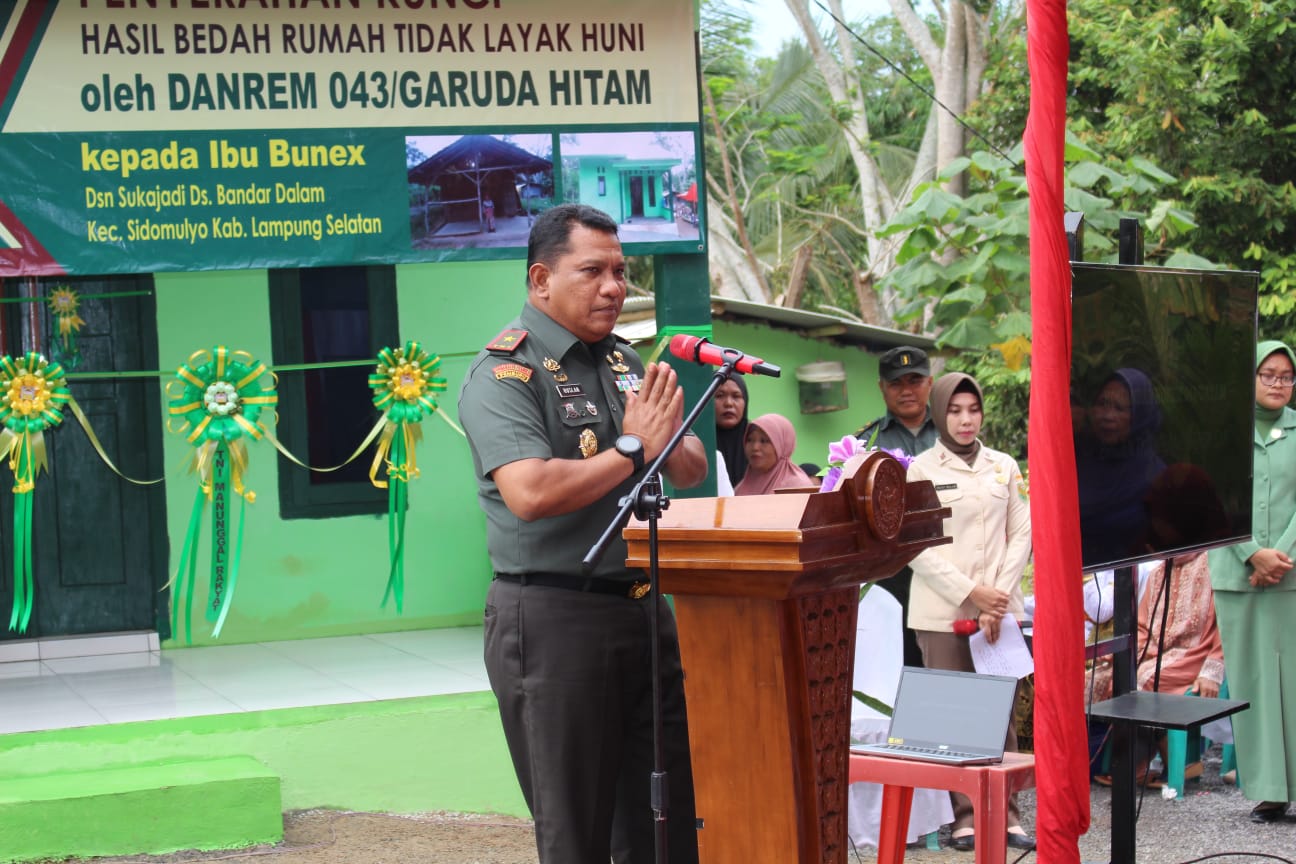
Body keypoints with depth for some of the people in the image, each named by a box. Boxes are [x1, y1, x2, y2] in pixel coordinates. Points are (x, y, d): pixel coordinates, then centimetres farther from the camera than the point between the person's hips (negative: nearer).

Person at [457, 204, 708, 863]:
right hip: (554, 618, -7)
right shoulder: (506, 372, -10)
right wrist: (633, 449, -14)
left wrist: (668, 442, -8)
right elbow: (531, 493, -25)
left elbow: (692, 469, 16)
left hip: (642, 608, 8)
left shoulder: (623, 362, 14)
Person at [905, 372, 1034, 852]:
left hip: (999, 608, 2)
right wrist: (971, 592, -12)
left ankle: (1005, 811, 6)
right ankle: (964, 814, 5)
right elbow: (917, 547, -5)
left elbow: (1021, 535, 7)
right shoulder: (922, 470, 1)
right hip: (942, 610, -2)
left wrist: (998, 598, -5)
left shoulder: (1004, 467, 10)